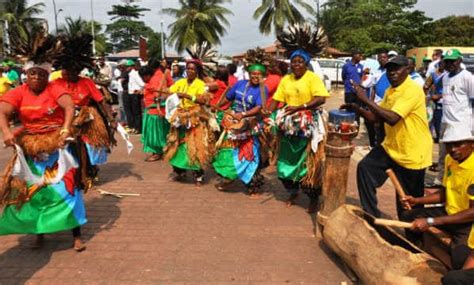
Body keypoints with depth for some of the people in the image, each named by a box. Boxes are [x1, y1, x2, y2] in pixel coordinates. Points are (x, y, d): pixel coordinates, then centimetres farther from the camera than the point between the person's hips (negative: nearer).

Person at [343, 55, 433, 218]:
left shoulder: (413, 90, -21)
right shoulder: (390, 91, 8)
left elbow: (392, 118, -33)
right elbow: (377, 117, 10)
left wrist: (365, 100, -31)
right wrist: (356, 109, -6)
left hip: (412, 153, -8)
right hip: (391, 147, 8)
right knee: (365, 167, -6)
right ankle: (371, 215, 4)